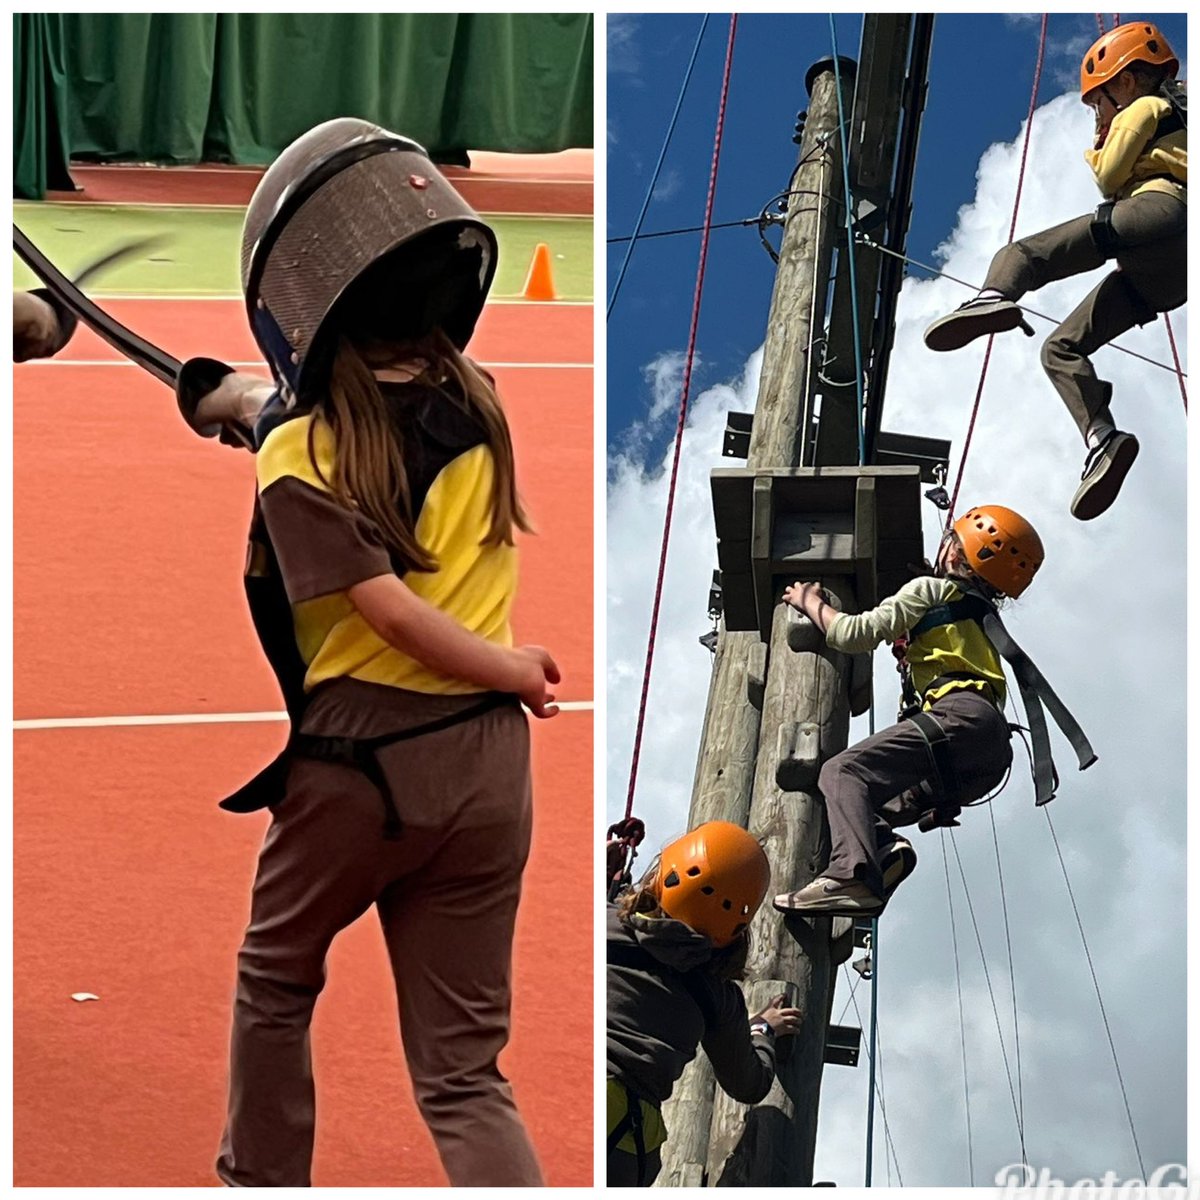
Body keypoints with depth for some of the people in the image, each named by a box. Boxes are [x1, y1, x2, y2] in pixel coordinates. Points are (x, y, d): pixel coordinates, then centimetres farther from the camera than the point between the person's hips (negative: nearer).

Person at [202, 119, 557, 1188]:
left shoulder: (299, 452, -13)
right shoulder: (476, 401, 2)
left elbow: (389, 610, -20)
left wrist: (510, 668, -7)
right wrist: (251, 398, 32)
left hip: (354, 761, -4)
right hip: (484, 760, 4)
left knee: (275, 982, 25)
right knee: (463, 1070, 5)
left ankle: (264, 1180, 39)